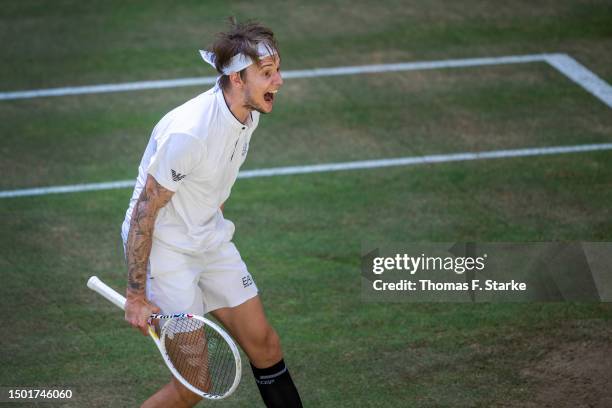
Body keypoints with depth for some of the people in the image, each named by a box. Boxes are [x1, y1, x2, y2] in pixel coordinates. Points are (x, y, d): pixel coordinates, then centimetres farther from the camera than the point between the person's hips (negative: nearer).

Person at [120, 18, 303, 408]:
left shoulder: (249, 113, -4)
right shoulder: (188, 134, -31)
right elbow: (145, 212, -24)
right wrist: (136, 296, -21)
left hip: (211, 241, 8)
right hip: (163, 248, -8)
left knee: (264, 342, 10)